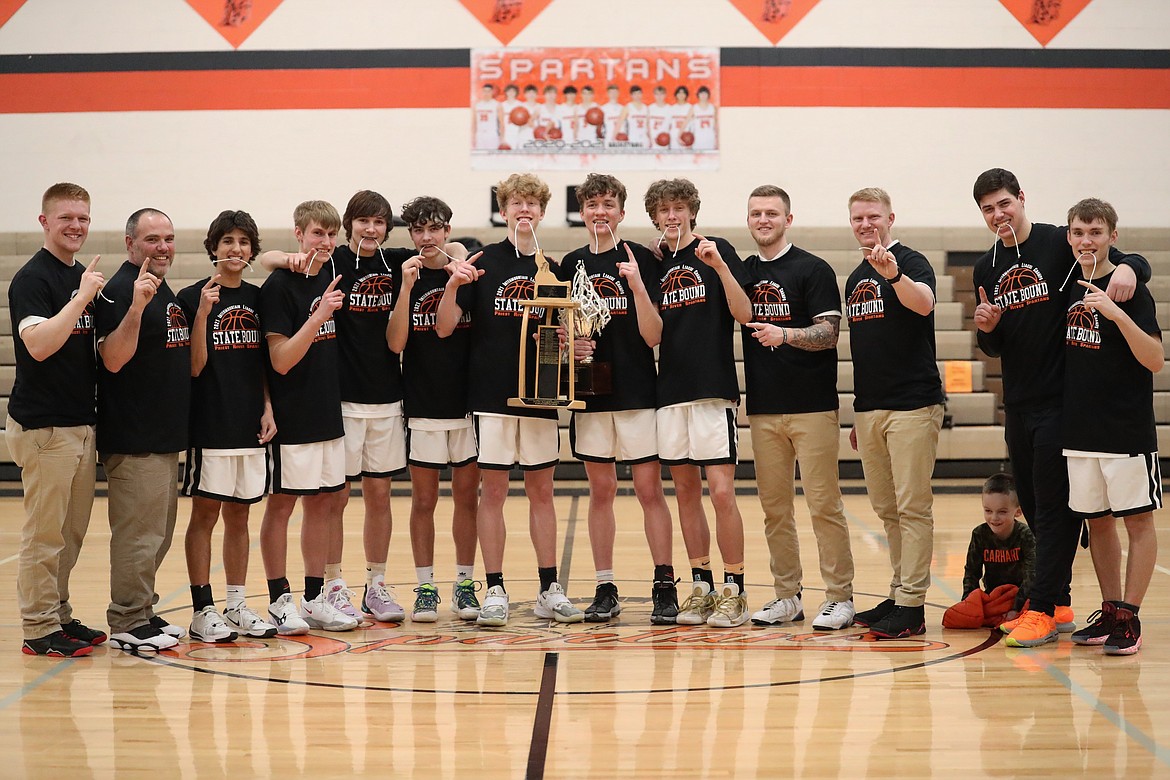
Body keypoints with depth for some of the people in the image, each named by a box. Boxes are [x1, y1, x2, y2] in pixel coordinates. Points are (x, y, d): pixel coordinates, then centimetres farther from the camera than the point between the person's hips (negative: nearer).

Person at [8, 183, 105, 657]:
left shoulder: (83, 277, 15)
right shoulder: (32, 279, -11)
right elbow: (39, 344, -25)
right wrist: (81, 297, -26)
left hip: (81, 423, 8)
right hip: (43, 426, -8)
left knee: (72, 533, 13)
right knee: (45, 533, -3)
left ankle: (60, 616, 22)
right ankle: (39, 629, 4)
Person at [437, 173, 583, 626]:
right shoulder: (483, 263, 0)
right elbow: (444, 328, -4)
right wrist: (452, 285, -21)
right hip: (491, 395, -3)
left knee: (542, 492, 8)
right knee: (493, 492, 0)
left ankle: (549, 591, 13)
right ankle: (495, 592, 7)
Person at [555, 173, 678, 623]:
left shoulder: (641, 259, -2)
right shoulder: (572, 265, 10)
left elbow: (653, 336, -7)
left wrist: (638, 285, -21)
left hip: (637, 392, -4)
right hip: (589, 394, 4)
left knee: (649, 490, -3)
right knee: (601, 491, 8)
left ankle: (665, 587, 2)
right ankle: (605, 591, 13)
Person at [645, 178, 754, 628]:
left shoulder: (717, 252, 0)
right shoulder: (654, 263, 13)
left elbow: (743, 314, -8)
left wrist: (720, 266, -20)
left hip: (714, 388, -5)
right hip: (670, 389, 5)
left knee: (721, 491, -9)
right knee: (685, 492, 8)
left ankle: (734, 591, -1)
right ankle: (700, 588, 16)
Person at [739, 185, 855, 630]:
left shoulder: (812, 269, -2)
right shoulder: (742, 272, 13)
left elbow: (829, 333, -8)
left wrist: (785, 334, -26)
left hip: (812, 406, -5)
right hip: (763, 409, 5)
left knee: (823, 504, -4)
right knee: (775, 507, 8)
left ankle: (840, 598, 2)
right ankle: (786, 597, 16)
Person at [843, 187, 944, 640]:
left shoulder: (910, 262, -5)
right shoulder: (855, 279, 17)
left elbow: (924, 303, -27)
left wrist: (894, 275, -46)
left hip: (913, 404, -8)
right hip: (869, 408, 8)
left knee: (912, 506, -6)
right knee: (886, 509, 11)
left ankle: (912, 606, -4)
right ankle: (898, 595, 19)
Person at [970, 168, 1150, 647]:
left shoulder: (1062, 244, -5)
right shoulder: (986, 269, 12)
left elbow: (1137, 264, -7)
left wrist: (1126, 268, -30)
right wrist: (986, 328, -6)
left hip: (1063, 400, -6)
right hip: (1018, 404, 7)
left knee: (1054, 506, -6)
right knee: (1033, 506, 10)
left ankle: (1042, 610, -3)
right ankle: (1058, 604, 20)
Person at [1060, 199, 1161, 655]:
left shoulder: (1128, 289, -10)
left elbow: (1155, 360, -18)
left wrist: (1117, 313, -29)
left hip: (1127, 429, -6)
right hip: (1079, 430, 6)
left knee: (1138, 520, 1)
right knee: (1096, 521, 11)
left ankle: (1129, 618, 6)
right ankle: (1109, 612, 20)